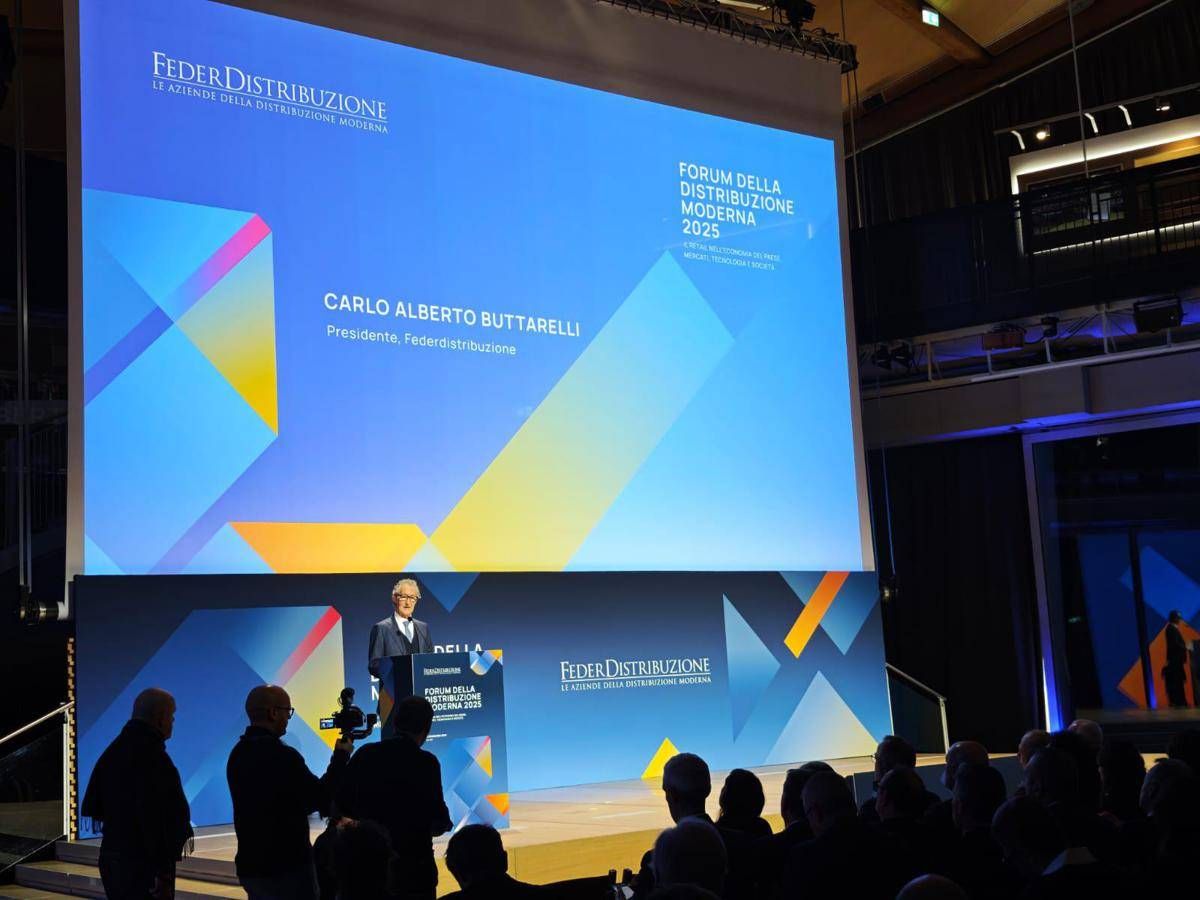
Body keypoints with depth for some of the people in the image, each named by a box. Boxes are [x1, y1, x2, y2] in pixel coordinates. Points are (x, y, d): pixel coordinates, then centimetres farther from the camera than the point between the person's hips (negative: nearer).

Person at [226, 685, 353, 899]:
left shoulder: (238, 754, 7)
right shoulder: (281, 755, -20)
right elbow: (322, 799, -13)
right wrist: (341, 757, -1)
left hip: (250, 865, 8)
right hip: (287, 866, -8)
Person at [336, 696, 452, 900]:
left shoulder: (365, 754, -2)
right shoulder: (426, 762, -14)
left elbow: (343, 805, 4)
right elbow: (438, 820, -14)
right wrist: (444, 822, 9)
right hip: (414, 862, -4)